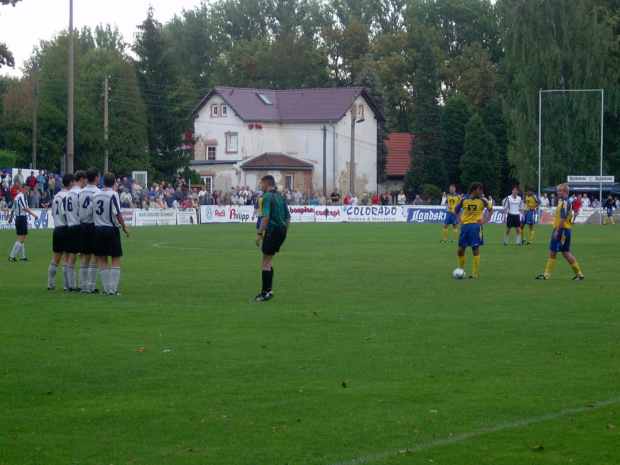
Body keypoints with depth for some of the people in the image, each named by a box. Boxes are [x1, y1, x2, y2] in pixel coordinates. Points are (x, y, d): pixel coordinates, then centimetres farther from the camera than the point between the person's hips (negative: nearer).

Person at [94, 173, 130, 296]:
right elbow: (118, 213, -16)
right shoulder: (113, 195, -11)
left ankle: (106, 288, 8)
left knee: (102, 260, 10)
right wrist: (124, 227, -5)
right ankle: (113, 289, -3)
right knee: (115, 259, 3)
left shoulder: (96, 195, 5)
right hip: (111, 229, -4)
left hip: (98, 229, 4)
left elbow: (92, 212, 7)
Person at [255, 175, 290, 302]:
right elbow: (288, 217, 16)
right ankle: (269, 289, 16)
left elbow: (266, 217, -21)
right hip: (282, 230, 8)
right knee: (268, 261, 17)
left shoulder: (267, 197, -11)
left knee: (266, 262, -3)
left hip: (272, 230, -8)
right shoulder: (280, 196, 14)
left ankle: (266, 292, -4)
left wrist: (259, 233, -19)